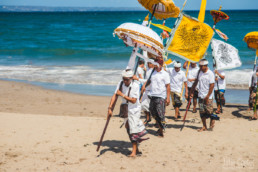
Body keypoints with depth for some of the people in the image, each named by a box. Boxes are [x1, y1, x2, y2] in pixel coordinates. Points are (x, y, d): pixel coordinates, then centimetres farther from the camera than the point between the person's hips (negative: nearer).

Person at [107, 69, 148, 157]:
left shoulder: (135, 86, -20)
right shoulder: (120, 84, -5)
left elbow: (133, 100, -24)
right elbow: (115, 96, -6)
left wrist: (122, 95, -27)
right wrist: (110, 108, -13)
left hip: (134, 110, -6)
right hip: (125, 110, 6)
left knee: (133, 129, -12)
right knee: (128, 129, 10)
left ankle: (134, 151, -9)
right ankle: (136, 149, 23)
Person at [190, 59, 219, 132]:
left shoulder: (210, 74, -10)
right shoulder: (200, 72, 8)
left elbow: (212, 86, -13)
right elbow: (196, 82, 15)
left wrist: (207, 96, -16)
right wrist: (192, 92, 10)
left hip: (208, 97, -6)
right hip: (201, 96, 6)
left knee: (209, 111, -3)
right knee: (202, 112, 5)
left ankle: (212, 123, 18)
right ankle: (204, 126, 11)